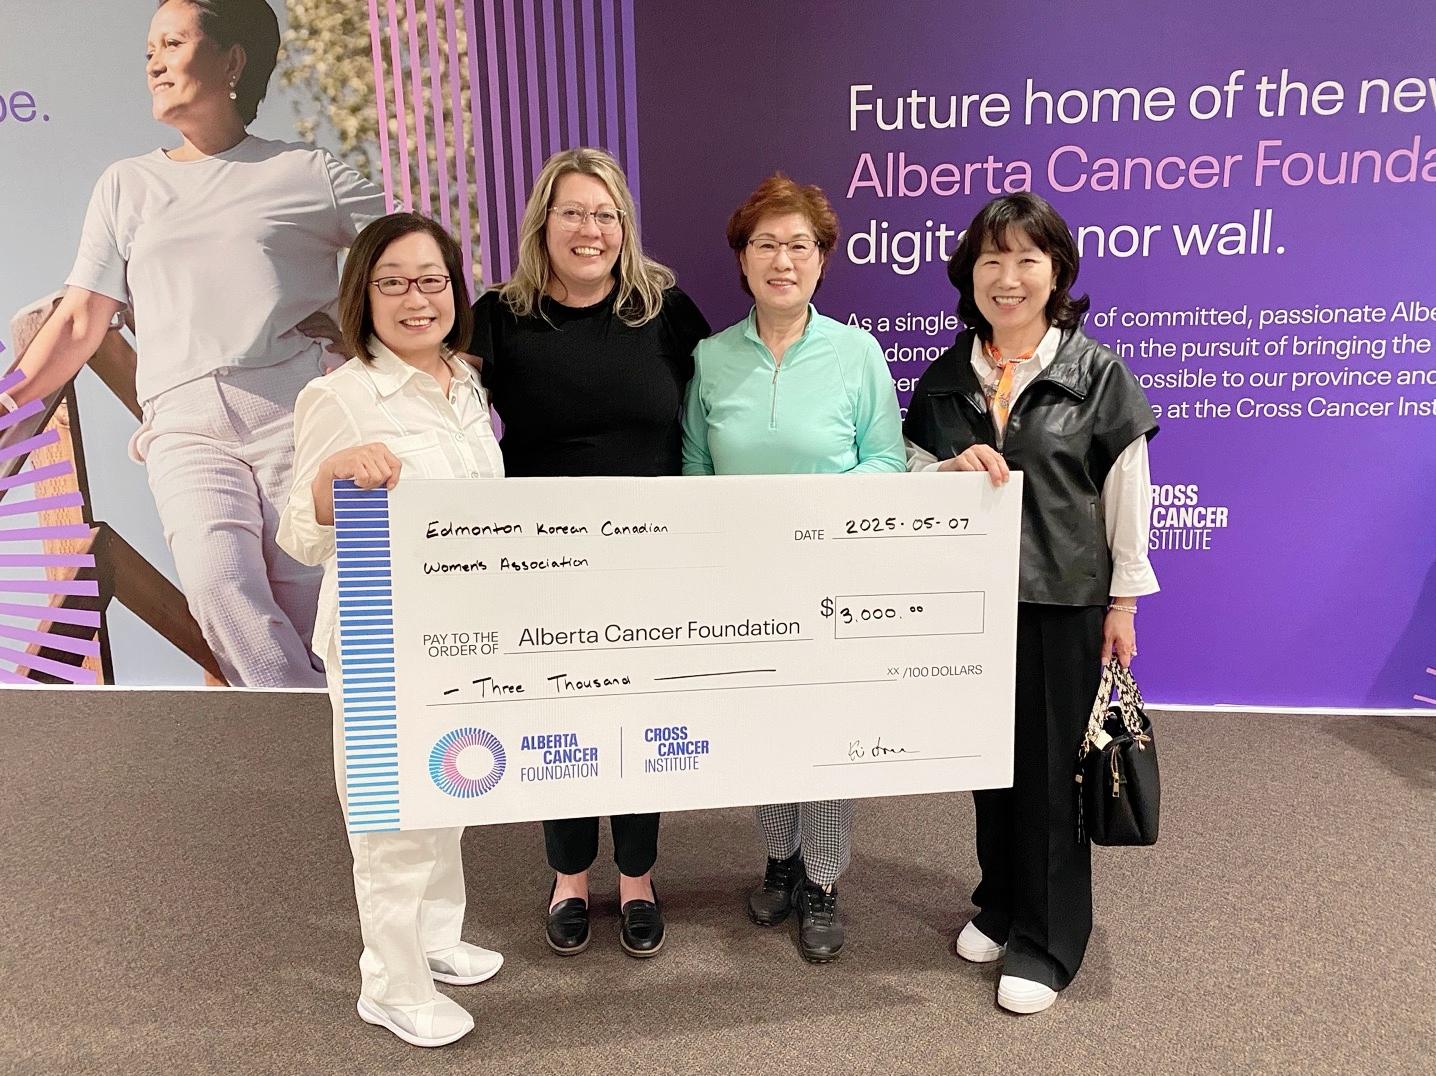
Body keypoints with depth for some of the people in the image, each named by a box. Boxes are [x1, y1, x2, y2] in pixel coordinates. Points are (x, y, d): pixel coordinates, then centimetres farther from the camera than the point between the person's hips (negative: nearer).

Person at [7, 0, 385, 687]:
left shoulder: (309, 174, 15)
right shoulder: (125, 185, 24)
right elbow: (80, 321, 21)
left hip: (298, 412, -1)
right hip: (186, 426, 2)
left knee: (307, 614, -12)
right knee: (218, 586, -24)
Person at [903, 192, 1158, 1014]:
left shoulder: (1097, 374, -5)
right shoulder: (944, 378, 5)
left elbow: (1128, 495, -3)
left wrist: (1124, 601, -3)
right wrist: (952, 468, -14)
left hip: (1062, 602, -3)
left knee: (1049, 767, 5)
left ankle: (1049, 940, 24)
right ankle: (1000, 902, 37)